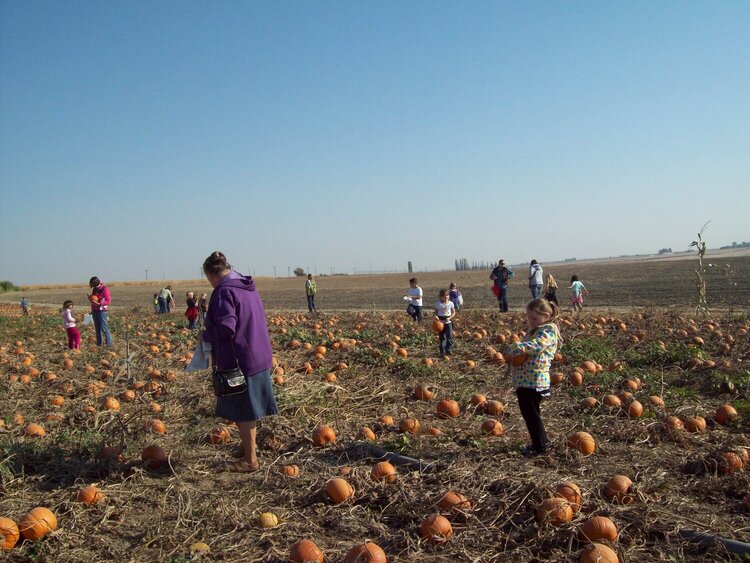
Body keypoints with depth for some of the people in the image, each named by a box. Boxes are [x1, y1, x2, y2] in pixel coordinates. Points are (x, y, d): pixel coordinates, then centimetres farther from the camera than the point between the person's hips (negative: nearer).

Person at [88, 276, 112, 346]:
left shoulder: (105, 289, -9)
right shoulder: (94, 289, 12)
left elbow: (108, 301, -13)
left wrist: (99, 303, -24)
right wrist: (90, 297, 1)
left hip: (102, 311, -7)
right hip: (95, 311, 7)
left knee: (104, 328, -10)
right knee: (97, 328, 8)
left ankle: (109, 344, -8)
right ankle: (98, 344, 12)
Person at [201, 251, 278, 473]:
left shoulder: (224, 291, -17)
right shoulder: (249, 288, 10)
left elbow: (226, 328, -26)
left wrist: (206, 334, -7)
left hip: (239, 361, -8)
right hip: (259, 357, 8)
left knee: (242, 412, 5)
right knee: (247, 410, 21)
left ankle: (250, 460, 16)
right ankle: (248, 447, 34)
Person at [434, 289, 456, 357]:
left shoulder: (450, 303, -1)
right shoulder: (438, 303, -2)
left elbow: (453, 312, 3)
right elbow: (436, 312, 5)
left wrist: (449, 318, -13)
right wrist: (436, 316, -17)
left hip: (448, 322, 0)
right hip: (440, 322, 0)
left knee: (449, 336, -11)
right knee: (442, 337, 6)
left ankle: (448, 349, -1)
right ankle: (442, 351, 13)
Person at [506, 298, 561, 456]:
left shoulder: (549, 330, -12)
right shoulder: (535, 330, 17)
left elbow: (534, 346, -30)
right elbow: (525, 349, 21)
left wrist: (513, 348, -24)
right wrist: (514, 355, -1)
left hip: (534, 382, -9)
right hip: (522, 380, 9)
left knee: (531, 414, 2)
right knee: (529, 414, 18)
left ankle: (540, 446, 16)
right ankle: (539, 442, 33)